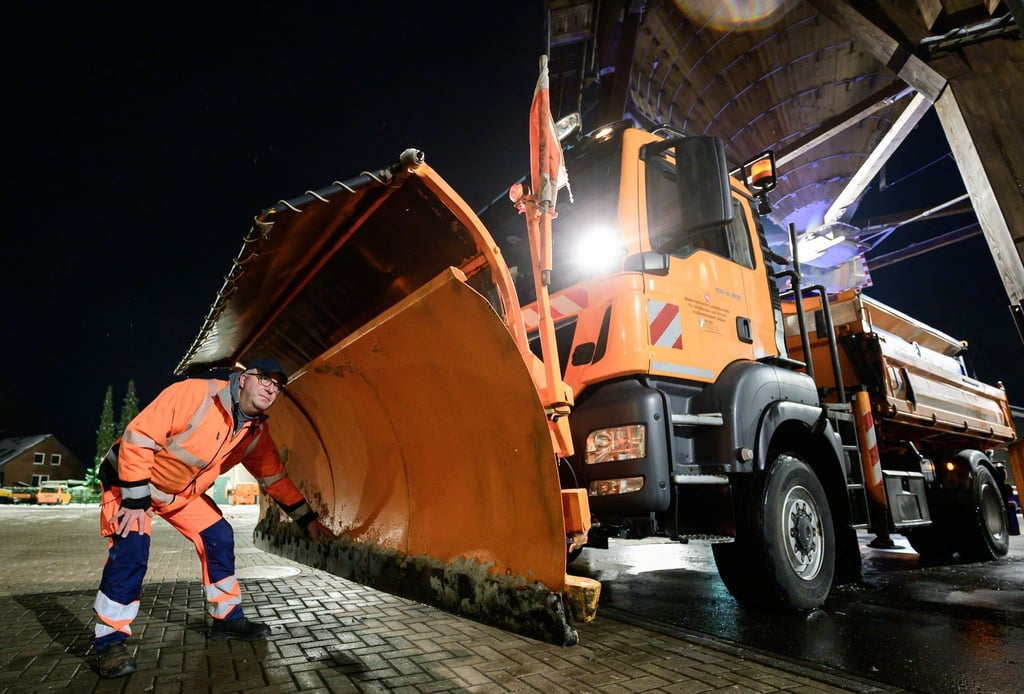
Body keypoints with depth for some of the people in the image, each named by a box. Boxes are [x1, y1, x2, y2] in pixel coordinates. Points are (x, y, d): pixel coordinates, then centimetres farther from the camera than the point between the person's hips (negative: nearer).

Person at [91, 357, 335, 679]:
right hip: (130, 477, -6)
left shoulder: (257, 433, -12)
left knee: (219, 538, -1)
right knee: (131, 548, -22)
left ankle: (227, 619, 13)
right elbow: (138, 437, -30)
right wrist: (135, 500, -28)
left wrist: (308, 519, -5)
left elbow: (275, 478, -3)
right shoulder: (195, 393, -34)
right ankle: (110, 641, -3)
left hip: (185, 493, 7)